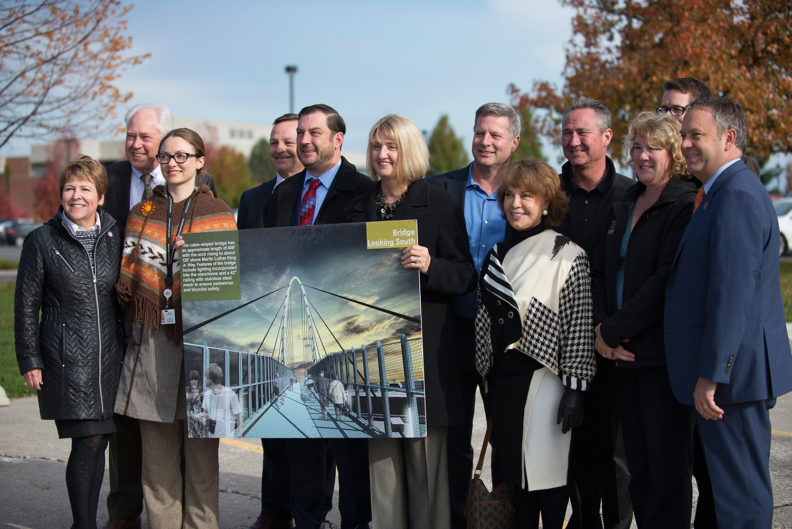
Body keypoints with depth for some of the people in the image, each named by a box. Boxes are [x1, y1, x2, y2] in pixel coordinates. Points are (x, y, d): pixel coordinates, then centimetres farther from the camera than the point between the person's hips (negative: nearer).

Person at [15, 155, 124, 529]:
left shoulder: (114, 236, 9)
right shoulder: (42, 241, -1)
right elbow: (26, 305, 1)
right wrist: (30, 361, -4)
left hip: (109, 358, 4)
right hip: (67, 359, -4)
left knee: (98, 443, 7)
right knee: (87, 442, -9)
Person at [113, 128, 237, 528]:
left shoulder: (218, 214, 8)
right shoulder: (142, 213, 16)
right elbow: (127, 279, 13)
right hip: (151, 341, 2)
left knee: (201, 447, -1)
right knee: (157, 450, 3)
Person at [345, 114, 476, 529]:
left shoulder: (440, 204, 0)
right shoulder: (357, 210, 14)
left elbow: (466, 277, -3)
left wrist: (429, 266, -20)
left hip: (424, 349, -4)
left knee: (426, 456, -3)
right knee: (381, 455, 5)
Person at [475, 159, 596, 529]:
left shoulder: (567, 256, -7)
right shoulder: (496, 254, 12)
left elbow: (579, 327, -9)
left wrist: (575, 388, -13)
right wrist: (487, 381, 16)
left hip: (544, 379, -6)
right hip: (501, 379, 6)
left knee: (546, 470, -3)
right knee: (515, 471, 11)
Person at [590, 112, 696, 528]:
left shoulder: (686, 206, -9)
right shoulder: (623, 207, 16)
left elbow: (666, 282, -17)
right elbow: (599, 271, 12)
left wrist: (613, 331, -14)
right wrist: (602, 329, -4)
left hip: (664, 353, -7)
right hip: (626, 353, 7)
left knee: (667, 466, -1)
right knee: (638, 466, 11)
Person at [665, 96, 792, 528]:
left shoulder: (737, 197, -17)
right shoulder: (725, 192, 16)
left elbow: (732, 295, -23)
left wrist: (710, 375, -22)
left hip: (732, 370, -11)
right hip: (725, 369, 11)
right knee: (721, 481, 16)